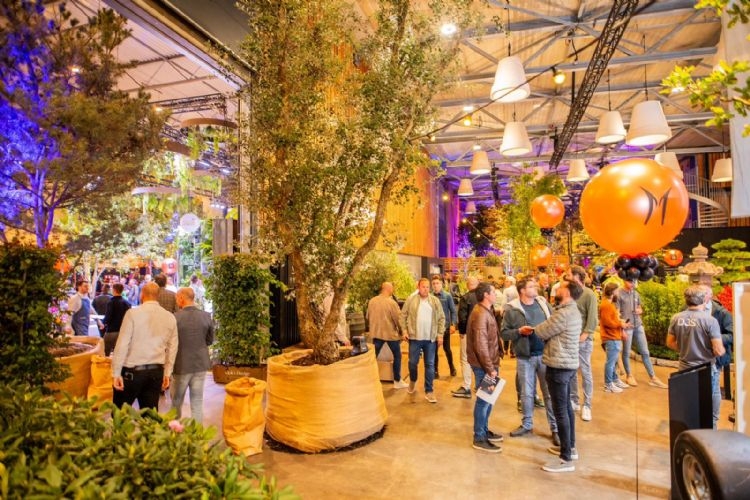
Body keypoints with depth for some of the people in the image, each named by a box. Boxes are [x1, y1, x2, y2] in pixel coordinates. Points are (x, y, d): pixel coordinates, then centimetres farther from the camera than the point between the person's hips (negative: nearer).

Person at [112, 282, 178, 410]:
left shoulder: (133, 313, -7)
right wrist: (167, 373, 15)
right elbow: (172, 348, 7)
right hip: (156, 372, 4)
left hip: (132, 371, -3)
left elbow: (122, 344, -9)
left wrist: (116, 373, -3)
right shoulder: (170, 317, 3)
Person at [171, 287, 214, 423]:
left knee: (176, 403, 18)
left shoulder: (176, 317, -15)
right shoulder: (206, 316, -6)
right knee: (197, 403, 12)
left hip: (181, 365, -2)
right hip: (200, 364, 2)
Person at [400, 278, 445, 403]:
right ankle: (412, 381, 40)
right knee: (413, 362, 11)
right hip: (415, 337, -1)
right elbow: (403, 315, 2)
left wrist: (440, 334, 0)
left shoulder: (435, 301, 2)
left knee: (430, 365, 5)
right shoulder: (410, 300, -2)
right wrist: (404, 330, -5)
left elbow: (441, 318, 5)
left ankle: (429, 391, 15)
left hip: (430, 338, 1)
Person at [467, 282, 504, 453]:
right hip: (483, 365, -10)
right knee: (484, 400, 0)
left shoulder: (486, 311, 12)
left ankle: (484, 430, 33)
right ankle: (479, 438, 11)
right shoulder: (480, 314, -21)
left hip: (489, 363, 10)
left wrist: (492, 364, 12)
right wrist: (490, 367, -20)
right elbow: (480, 345, -24)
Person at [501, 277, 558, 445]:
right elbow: (504, 333, -4)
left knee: (550, 392, 8)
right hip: (525, 357, -1)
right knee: (526, 394, 11)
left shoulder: (543, 303, 2)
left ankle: (555, 428, 22)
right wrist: (519, 331, -19)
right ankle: (527, 424, 30)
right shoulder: (512, 309, -7)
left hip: (545, 355, 2)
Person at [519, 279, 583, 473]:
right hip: (568, 364, 10)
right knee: (566, 406, 20)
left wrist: (527, 330, 6)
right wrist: (533, 329, 2)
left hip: (559, 366, -10)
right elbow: (549, 330, 11)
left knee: (560, 411, -3)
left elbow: (542, 332, -12)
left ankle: (566, 459, 6)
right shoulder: (573, 311, 10)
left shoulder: (563, 313, -23)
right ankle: (570, 447, 34)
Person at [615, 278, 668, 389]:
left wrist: (640, 311, -5)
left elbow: (640, 309, 20)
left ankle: (652, 377, 16)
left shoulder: (636, 293, 9)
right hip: (627, 327, -5)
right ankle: (629, 375, 23)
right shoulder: (618, 294, -9)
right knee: (626, 352, 7)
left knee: (645, 352, 9)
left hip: (638, 326, 6)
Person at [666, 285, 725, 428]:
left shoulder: (676, 318, -5)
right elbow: (718, 351, -17)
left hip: (685, 369, 4)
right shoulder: (710, 320, -18)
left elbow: (670, 343, 4)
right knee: (710, 405, 13)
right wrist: (723, 350, 4)